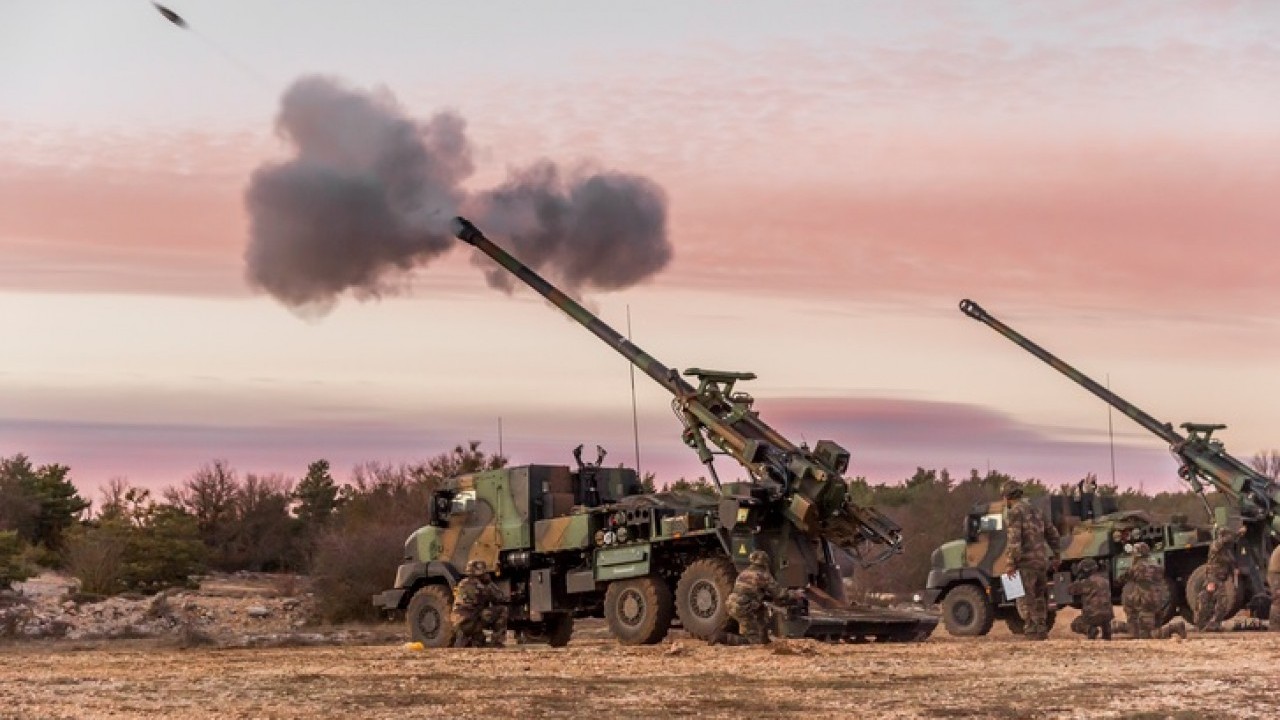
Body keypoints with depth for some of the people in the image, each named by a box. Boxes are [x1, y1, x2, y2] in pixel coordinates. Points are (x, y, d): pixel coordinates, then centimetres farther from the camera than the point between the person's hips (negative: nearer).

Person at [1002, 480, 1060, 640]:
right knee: (1039, 598, 17)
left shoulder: (1014, 512, -9)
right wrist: (1055, 556, 27)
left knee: (1026, 600, -6)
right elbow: (1053, 534, 24)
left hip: (1026, 561, -8)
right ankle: (1042, 631, 18)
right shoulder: (1035, 511, 19)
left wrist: (1012, 563, -19)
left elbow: (1014, 538, -20)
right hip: (1042, 561, 8)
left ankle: (1033, 633, -12)